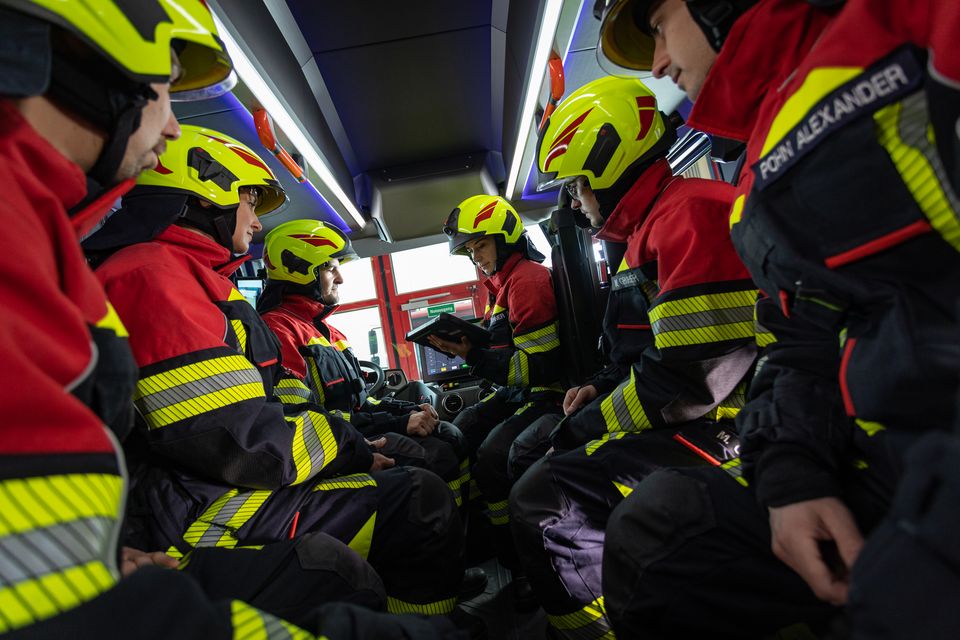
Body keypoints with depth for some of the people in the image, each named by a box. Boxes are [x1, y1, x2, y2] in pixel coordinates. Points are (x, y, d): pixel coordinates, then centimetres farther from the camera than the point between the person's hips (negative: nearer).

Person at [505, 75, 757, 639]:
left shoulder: (688, 213, -17)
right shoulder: (650, 226, 16)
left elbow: (692, 374, -24)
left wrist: (589, 424, -12)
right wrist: (602, 388, 7)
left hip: (720, 425, -11)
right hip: (682, 418, 11)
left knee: (542, 502, -20)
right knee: (529, 452, 13)